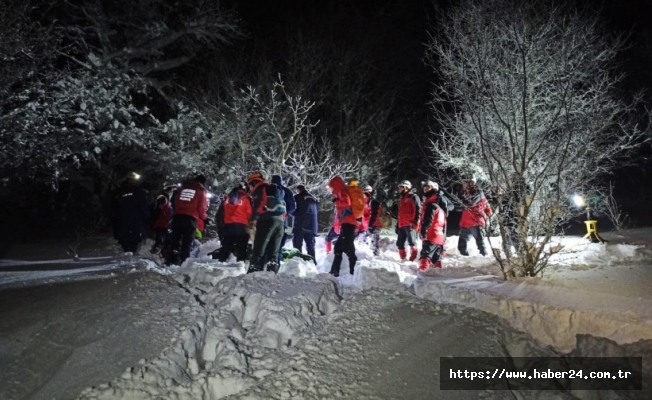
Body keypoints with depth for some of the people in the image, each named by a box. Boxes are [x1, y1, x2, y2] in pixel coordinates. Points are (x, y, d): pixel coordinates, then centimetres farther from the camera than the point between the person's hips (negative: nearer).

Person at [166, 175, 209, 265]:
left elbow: (175, 201, 18)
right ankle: (184, 262, -5)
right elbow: (202, 208, -2)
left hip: (178, 216, 4)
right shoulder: (202, 191, 6)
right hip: (191, 218, -4)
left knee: (175, 239, 9)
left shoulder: (183, 187, 21)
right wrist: (204, 218, 13)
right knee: (187, 242, -1)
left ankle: (171, 261, 7)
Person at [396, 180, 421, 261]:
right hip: (402, 225, 9)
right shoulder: (402, 199, 27)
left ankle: (413, 258, -9)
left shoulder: (413, 197, 0)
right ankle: (403, 259, 17)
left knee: (412, 242, -11)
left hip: (410, 224, -9)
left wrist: (415, 221, -19)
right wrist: (398, 224, 24)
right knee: (400, 243, 8)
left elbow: (418, 210, -11)